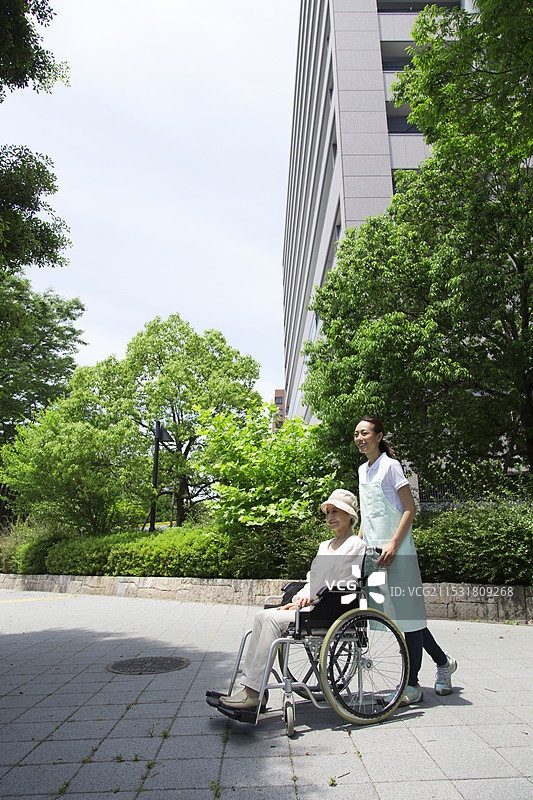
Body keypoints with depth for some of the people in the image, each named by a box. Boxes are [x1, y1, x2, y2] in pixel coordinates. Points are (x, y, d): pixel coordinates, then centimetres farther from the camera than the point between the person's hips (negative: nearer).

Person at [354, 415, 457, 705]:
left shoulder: (390, 466, -8)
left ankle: (412, 685, 8)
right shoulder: (362, 470, 14)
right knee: (399, 614, 11)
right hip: (373, 551, 7)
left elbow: (410, 509, -12)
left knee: (407, 612, -2)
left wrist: (393, 545, -18)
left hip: (397, 551, -7)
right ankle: (443, 661, 30)